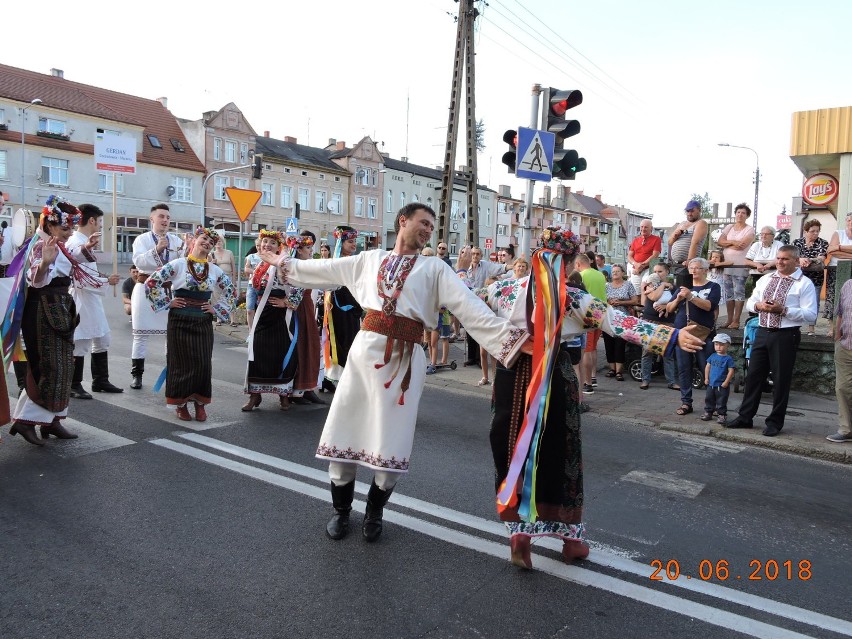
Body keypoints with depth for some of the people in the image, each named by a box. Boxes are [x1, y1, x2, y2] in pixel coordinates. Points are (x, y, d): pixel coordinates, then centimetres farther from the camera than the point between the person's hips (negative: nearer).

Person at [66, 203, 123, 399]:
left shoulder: (85, 242, 12)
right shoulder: (76, 243, -17)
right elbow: (80, 280, -22)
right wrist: (106, 281, -16)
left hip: (93, 299, 10)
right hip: (82, 300, -10)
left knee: (102, 340, 15)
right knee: (80, 344, -1)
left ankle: (100, 380, 25)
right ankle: (74, 386, 11)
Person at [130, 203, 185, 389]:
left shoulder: (176, 240, 7)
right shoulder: (142, 239, 2)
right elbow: (139, 261, -15)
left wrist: (184, 251, -28)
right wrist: (157, 249, -26)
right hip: (146, 288, -2)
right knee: (141, 333, 4)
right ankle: (137, 374, 13)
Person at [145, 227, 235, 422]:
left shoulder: (215, 270, 7)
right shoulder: (178, 264, -4)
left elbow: (230, 290, 18)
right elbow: (151, 283, -5)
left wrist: (217, 308, 9)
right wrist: (167, 302, -6)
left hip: (203, 323, 3)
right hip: (180, 321, -3)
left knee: (203, 364, 2)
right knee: (181, 362, 2)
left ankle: (200, 403, 16)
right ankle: (181, 404, 15)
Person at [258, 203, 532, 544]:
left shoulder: (435, 269, 8)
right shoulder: (370, 259, 15)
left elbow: (471, 308, -1)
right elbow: (324, 269, 24)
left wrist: (515, 339, -10)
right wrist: (283, 262, 30)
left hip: (406, 359, -2)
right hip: (365, 349, 2)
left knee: (391, 440, 1)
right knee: (345, 429, 5)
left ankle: (374, 512, 26)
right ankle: (341, 510, 26)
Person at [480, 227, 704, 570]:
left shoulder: (505, 290, -2)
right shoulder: (574, 300, -8)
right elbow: (620, 322, -16)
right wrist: (673, 336, -18)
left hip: (512, 378, 2)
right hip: (554, 383, -1)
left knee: (515, 454, 12)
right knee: (557, 456, 12)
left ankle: (519, 532, 8)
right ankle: (570, 537, 26)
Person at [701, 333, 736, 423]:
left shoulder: (728, 359, -10)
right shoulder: (713, 356, 4)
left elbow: (731, 371, -11)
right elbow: (707, 367, 11)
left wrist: (726, 382, -14)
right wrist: (706, 378, 7)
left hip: (722, 385, -5)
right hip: (711, 384, 5)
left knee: (721, 401, 3)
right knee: (709, 399, 13)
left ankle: (721, 415, 13)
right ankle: (708, 413, 25)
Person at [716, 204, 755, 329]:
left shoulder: (750, 229, 0)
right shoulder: (729, 227, 15)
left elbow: (742, 245, -13)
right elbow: (719, 242, 4)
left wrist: (727, 244, -1)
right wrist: (733, 242, -10)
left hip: (740, 266, -5)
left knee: (739, 292, -5)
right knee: (728, 293, 7)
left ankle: (736, 321, -3)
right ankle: (729, 320, 14)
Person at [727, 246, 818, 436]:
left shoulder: (804, 284, -4)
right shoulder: (765, 280, 13)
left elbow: (810, 315, -11)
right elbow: (749, 303, 17)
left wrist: (783, 310, -20)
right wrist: (758, 305, -6)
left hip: (786, 336, -5)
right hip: (762, 333, 5)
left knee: (781, 380, 4)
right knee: (753, 375, 9)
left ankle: (775, 422, 17)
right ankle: (745, 417, 19)